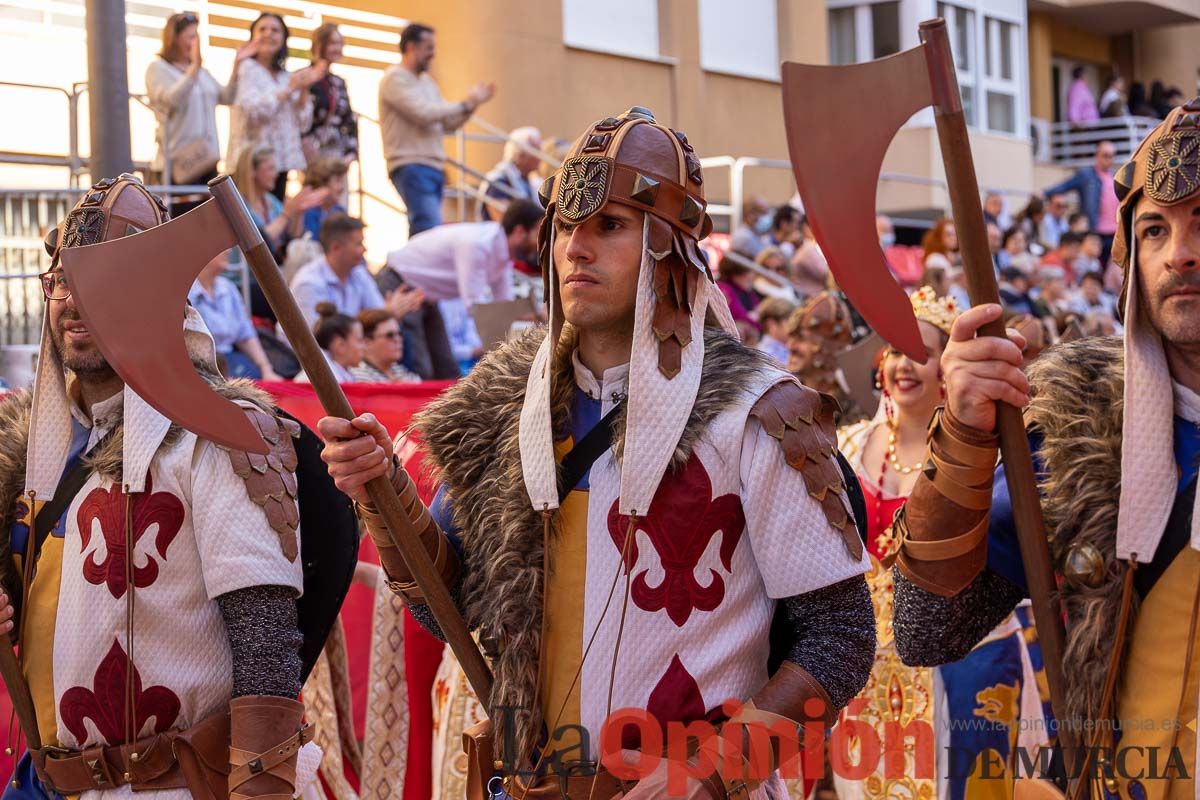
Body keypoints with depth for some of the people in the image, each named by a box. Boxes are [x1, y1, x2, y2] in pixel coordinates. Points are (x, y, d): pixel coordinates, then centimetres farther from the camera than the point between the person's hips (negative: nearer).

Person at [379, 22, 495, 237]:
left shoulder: (428, 82, 21)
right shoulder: (394, 78, -5)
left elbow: (447, 124, 19)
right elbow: (423, 114, -17)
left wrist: (474, 102, 6)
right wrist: (466, 104, -10)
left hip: (433, 167, 9)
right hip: (410, 166, -9)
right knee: (431, 231, -18)